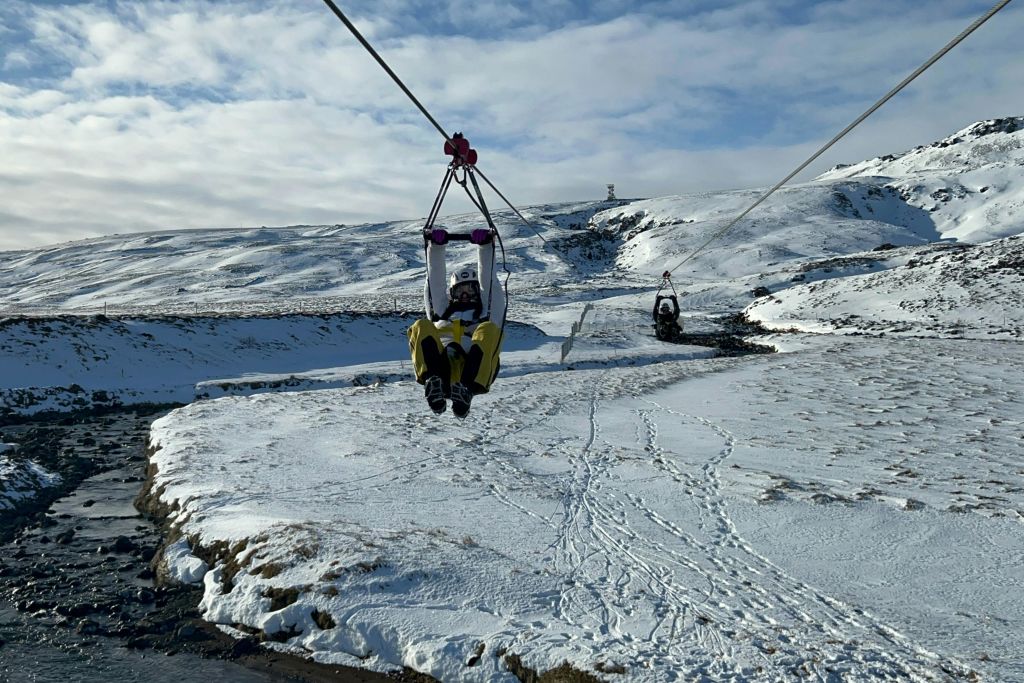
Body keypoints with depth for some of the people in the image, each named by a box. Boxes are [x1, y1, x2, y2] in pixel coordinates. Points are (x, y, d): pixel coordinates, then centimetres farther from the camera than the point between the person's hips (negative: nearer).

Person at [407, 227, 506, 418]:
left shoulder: (488, 311, 36)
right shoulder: (442, 311, 40)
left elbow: (489, 282, 26)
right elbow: (435, 283, 30)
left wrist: (485, 246, 17)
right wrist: (436, 247, 21)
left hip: (477, 370, -1)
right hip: (442, 367, 1)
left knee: (489, 330, -30)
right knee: (421, 327, -24)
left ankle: (467, 389, -49)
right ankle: (434, 381, -49)